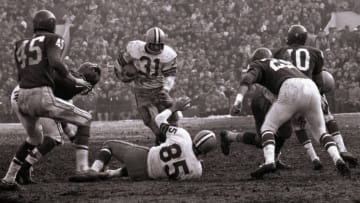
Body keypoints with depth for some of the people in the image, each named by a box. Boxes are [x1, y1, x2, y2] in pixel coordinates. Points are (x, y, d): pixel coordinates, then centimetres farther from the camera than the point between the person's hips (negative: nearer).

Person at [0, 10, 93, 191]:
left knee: (34, 139, 33)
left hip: (23, 99, 6)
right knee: (85, 120, 11)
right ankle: (82, 169, -2)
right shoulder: (53, 40, 5)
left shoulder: (21, 45, 22)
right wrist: (74, 80, -1)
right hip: (42, 97, -6)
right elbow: (55, 62, -13)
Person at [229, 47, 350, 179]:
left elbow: (247, 80, 2)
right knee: (320, 132, 21)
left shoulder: (258, 66, 23)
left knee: (268, 128, 7)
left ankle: (269, 162, -18)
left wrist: (238, 101, -12)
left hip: (292, 93, -5)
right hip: (311, 90, 5)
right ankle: (337, 159, -4)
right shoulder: (285, 64, 42)